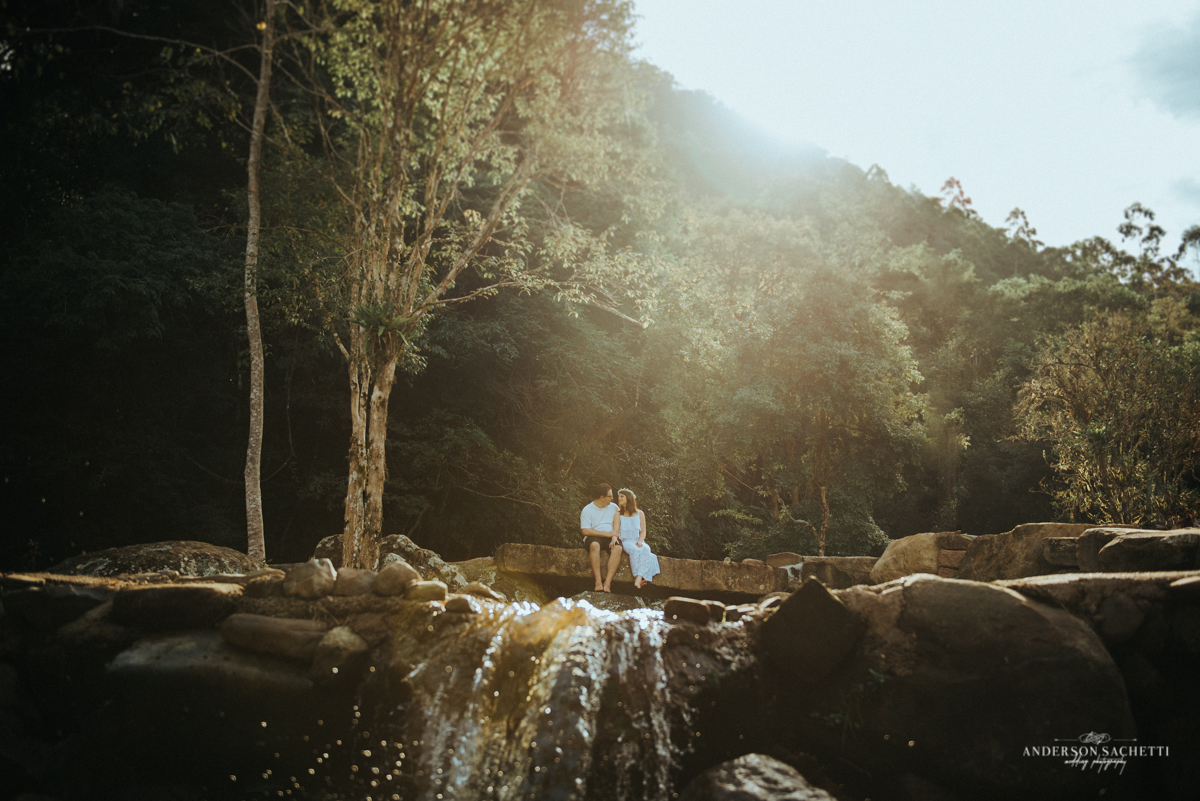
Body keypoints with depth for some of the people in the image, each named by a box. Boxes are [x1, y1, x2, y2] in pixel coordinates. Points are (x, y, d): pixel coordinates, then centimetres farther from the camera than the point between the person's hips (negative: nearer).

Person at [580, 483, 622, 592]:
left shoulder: (613, 507, 15)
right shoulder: (587, 510, 1)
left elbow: (616, 525, 7)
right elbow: (585, 531, -8)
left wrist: (614, 537, -14)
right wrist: (606, 534, -11)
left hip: (610, 538, 3)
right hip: (594, 537, -3)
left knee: (618, 547, -33)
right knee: (594, 545, -40)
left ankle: (607, 583, -39)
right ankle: (598, 582, -41)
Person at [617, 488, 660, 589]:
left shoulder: (639, 513, 15)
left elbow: (643, 531, 10)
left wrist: (640, 541, -10)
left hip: (638, 541, 1)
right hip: (626, 541, -1)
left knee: (645, 550, -35)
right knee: (635, 550, -37)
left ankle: (638, 579, -48)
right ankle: (640, 577, -45)